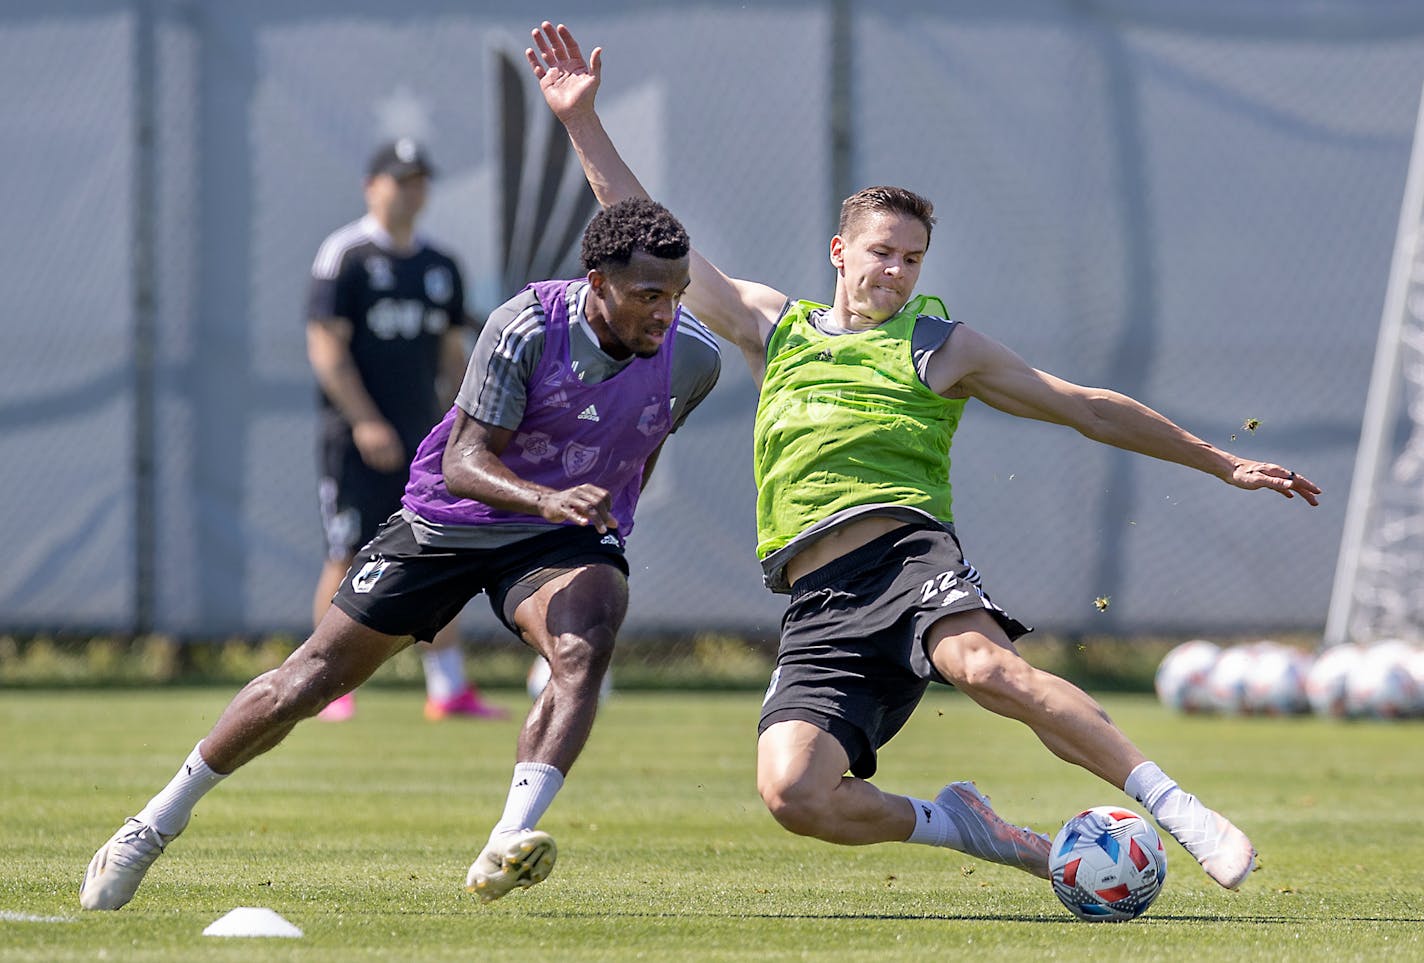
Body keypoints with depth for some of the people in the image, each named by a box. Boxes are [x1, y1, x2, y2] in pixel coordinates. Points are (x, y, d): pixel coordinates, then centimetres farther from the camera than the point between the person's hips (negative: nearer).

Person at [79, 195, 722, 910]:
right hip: (447, 522, -2)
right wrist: (547, 499, -46)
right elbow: (464, 461, -28)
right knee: (306, 682, 2)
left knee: (585, 644, -33)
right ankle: (157, 823, 22)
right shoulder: (525, 329, -26)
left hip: (564, 540, 2)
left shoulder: (694, 358, -13)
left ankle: (505, 851, -40)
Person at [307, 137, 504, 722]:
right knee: (348, 560, -4)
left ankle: (449, 689, 4)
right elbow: (326, 349, -11)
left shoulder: (440, 268, 14)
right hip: (355, 439, -6)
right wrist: (364, 422, -19)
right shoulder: (344, 256, -5)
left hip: (422, 436, 6)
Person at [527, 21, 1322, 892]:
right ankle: (950, 823, 2)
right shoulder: (773, 328, 23)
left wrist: (1221, 463, 21)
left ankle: (1178, 809, -36)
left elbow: (1089, 409, 21)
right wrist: (584, 123, 19)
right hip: (820, 601, 3)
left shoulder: (942, 346, 17)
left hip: (909, 551, -2)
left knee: (985, 666, -38)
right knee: (792, 791, -23)